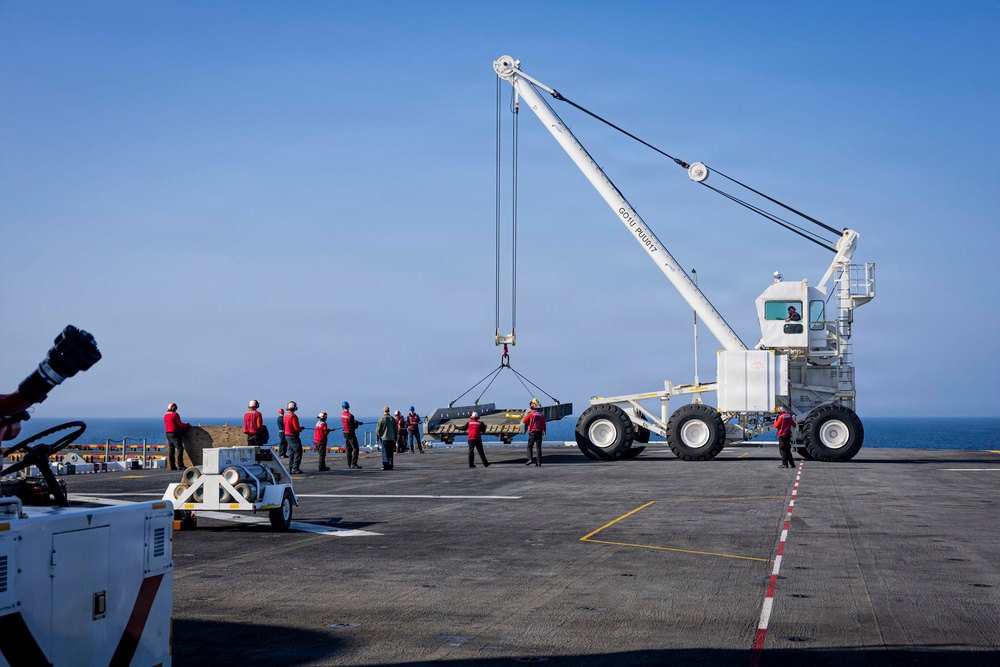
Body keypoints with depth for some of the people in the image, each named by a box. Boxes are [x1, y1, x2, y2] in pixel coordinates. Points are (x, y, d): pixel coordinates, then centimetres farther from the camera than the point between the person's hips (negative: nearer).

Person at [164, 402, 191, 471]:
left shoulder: (165, 416, 14)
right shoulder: (175, 414, -11)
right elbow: (180, 424, -11)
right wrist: (188, 425, 5)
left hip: (168, 433, 8)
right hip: (175, 434, -8)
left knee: (171, 450, 8)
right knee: (180, 448, -9)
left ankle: (172, 466, 9)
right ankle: (180, 464, -16)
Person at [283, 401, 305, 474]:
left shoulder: (286, 416, 10)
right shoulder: (293, 416, -18)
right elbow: (296, 428, -20)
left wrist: (299, 428, 16)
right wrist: (302, 428, 1)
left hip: (287, 435, 9)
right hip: (293, 436, -9)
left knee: (291, 452, 15)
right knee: (298, 452, -5)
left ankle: (290, 468, 16)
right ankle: (295, 468, -10)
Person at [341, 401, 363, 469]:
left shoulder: (342, 415, 4)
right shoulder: (350, 416, -22)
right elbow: (354, 426, -19)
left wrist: (357, 422, 8)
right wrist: (357, 424, 0)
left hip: (345, 433, 9)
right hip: (351, 434, -9)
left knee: (348, 449, 13)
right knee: (355, 449, -7)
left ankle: (349, 464, 16)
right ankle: (353, 464, -13)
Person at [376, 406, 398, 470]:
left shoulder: (382, 419, -7)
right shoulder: (393, 419, 6)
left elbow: (378, 429, -5)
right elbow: (396, 429, 12)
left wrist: (377, 436, 6)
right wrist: (395, 437, 19)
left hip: (384, 438, -4)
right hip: (391, 438, 4)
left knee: (385, 453, -2)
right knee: (390, 453, 10)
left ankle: (385, 465, -8)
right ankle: (390, 465, 9)